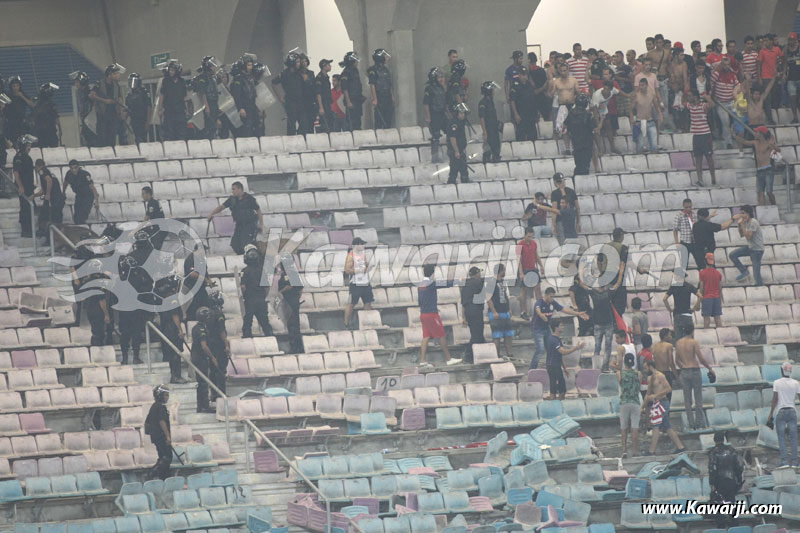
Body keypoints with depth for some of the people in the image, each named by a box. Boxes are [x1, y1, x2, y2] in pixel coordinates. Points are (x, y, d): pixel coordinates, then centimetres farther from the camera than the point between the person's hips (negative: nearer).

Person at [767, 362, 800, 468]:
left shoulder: (777, 383, -6)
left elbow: (774, 400, -7)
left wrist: (770, 414, -2)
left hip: (780, 411, -2)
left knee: (781, 437, 1)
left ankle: (784, 460, -6)